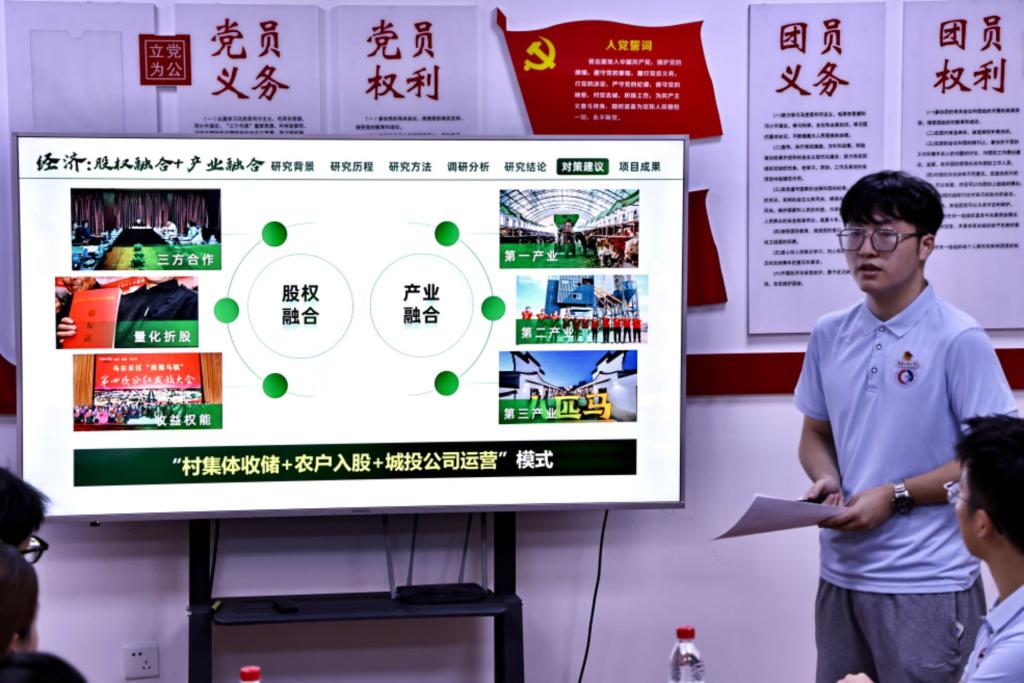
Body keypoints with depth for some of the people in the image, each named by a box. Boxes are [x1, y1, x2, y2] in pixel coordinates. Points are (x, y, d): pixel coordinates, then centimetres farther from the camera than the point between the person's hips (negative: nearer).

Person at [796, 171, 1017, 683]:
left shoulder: (960, 341, -11)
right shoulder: (829, 335, 7)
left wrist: (894, 496, -15)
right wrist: (827, 481, -4)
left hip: (926, 585, -5)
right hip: (841, 576, 5)